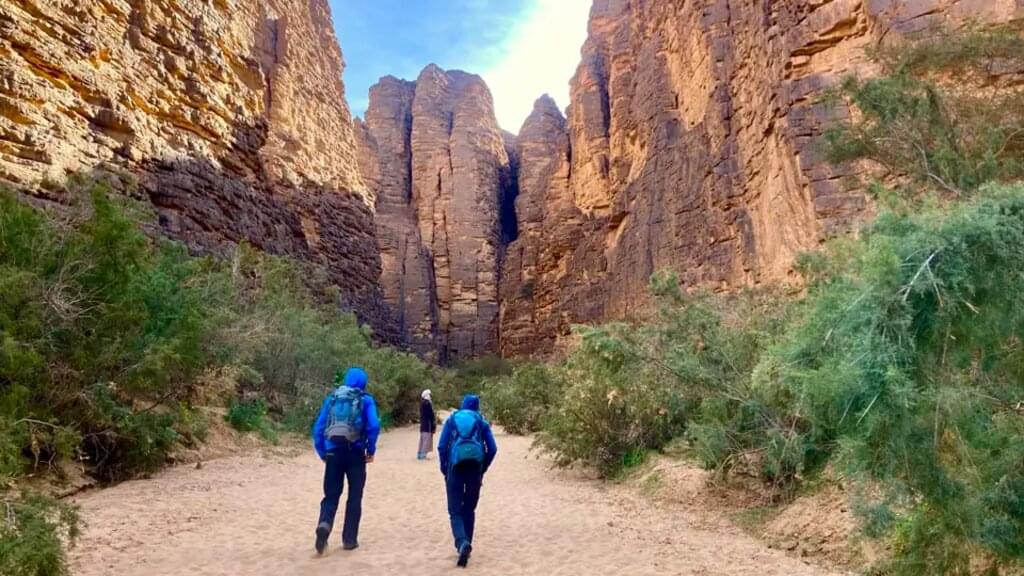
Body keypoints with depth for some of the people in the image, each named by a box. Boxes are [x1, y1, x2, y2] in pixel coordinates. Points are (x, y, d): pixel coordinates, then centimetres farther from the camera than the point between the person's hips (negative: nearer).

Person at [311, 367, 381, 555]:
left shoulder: (332, 398, 8)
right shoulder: (365, 400, 0)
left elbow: (318, 428, 3)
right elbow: (374, 426, -13)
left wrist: (322, 452, 8)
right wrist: (371, 450, -2)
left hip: (333, 453, 2)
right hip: (355, 454, -2)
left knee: (331, 496, 10)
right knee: (354, 497, 12)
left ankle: (324, 524, -17)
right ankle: (349, 539, 14)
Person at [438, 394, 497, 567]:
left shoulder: (451, 420, 11)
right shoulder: (482, 422, 12)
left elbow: (441, 447, 3)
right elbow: (492, 449, 4)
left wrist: (445, 471, 11)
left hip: (455, 467, -1)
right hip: (475, 469, 1)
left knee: (455, 510, 4)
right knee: (469, 510, 17)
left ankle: (462, 542, -20)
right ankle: (465, 545, 18)